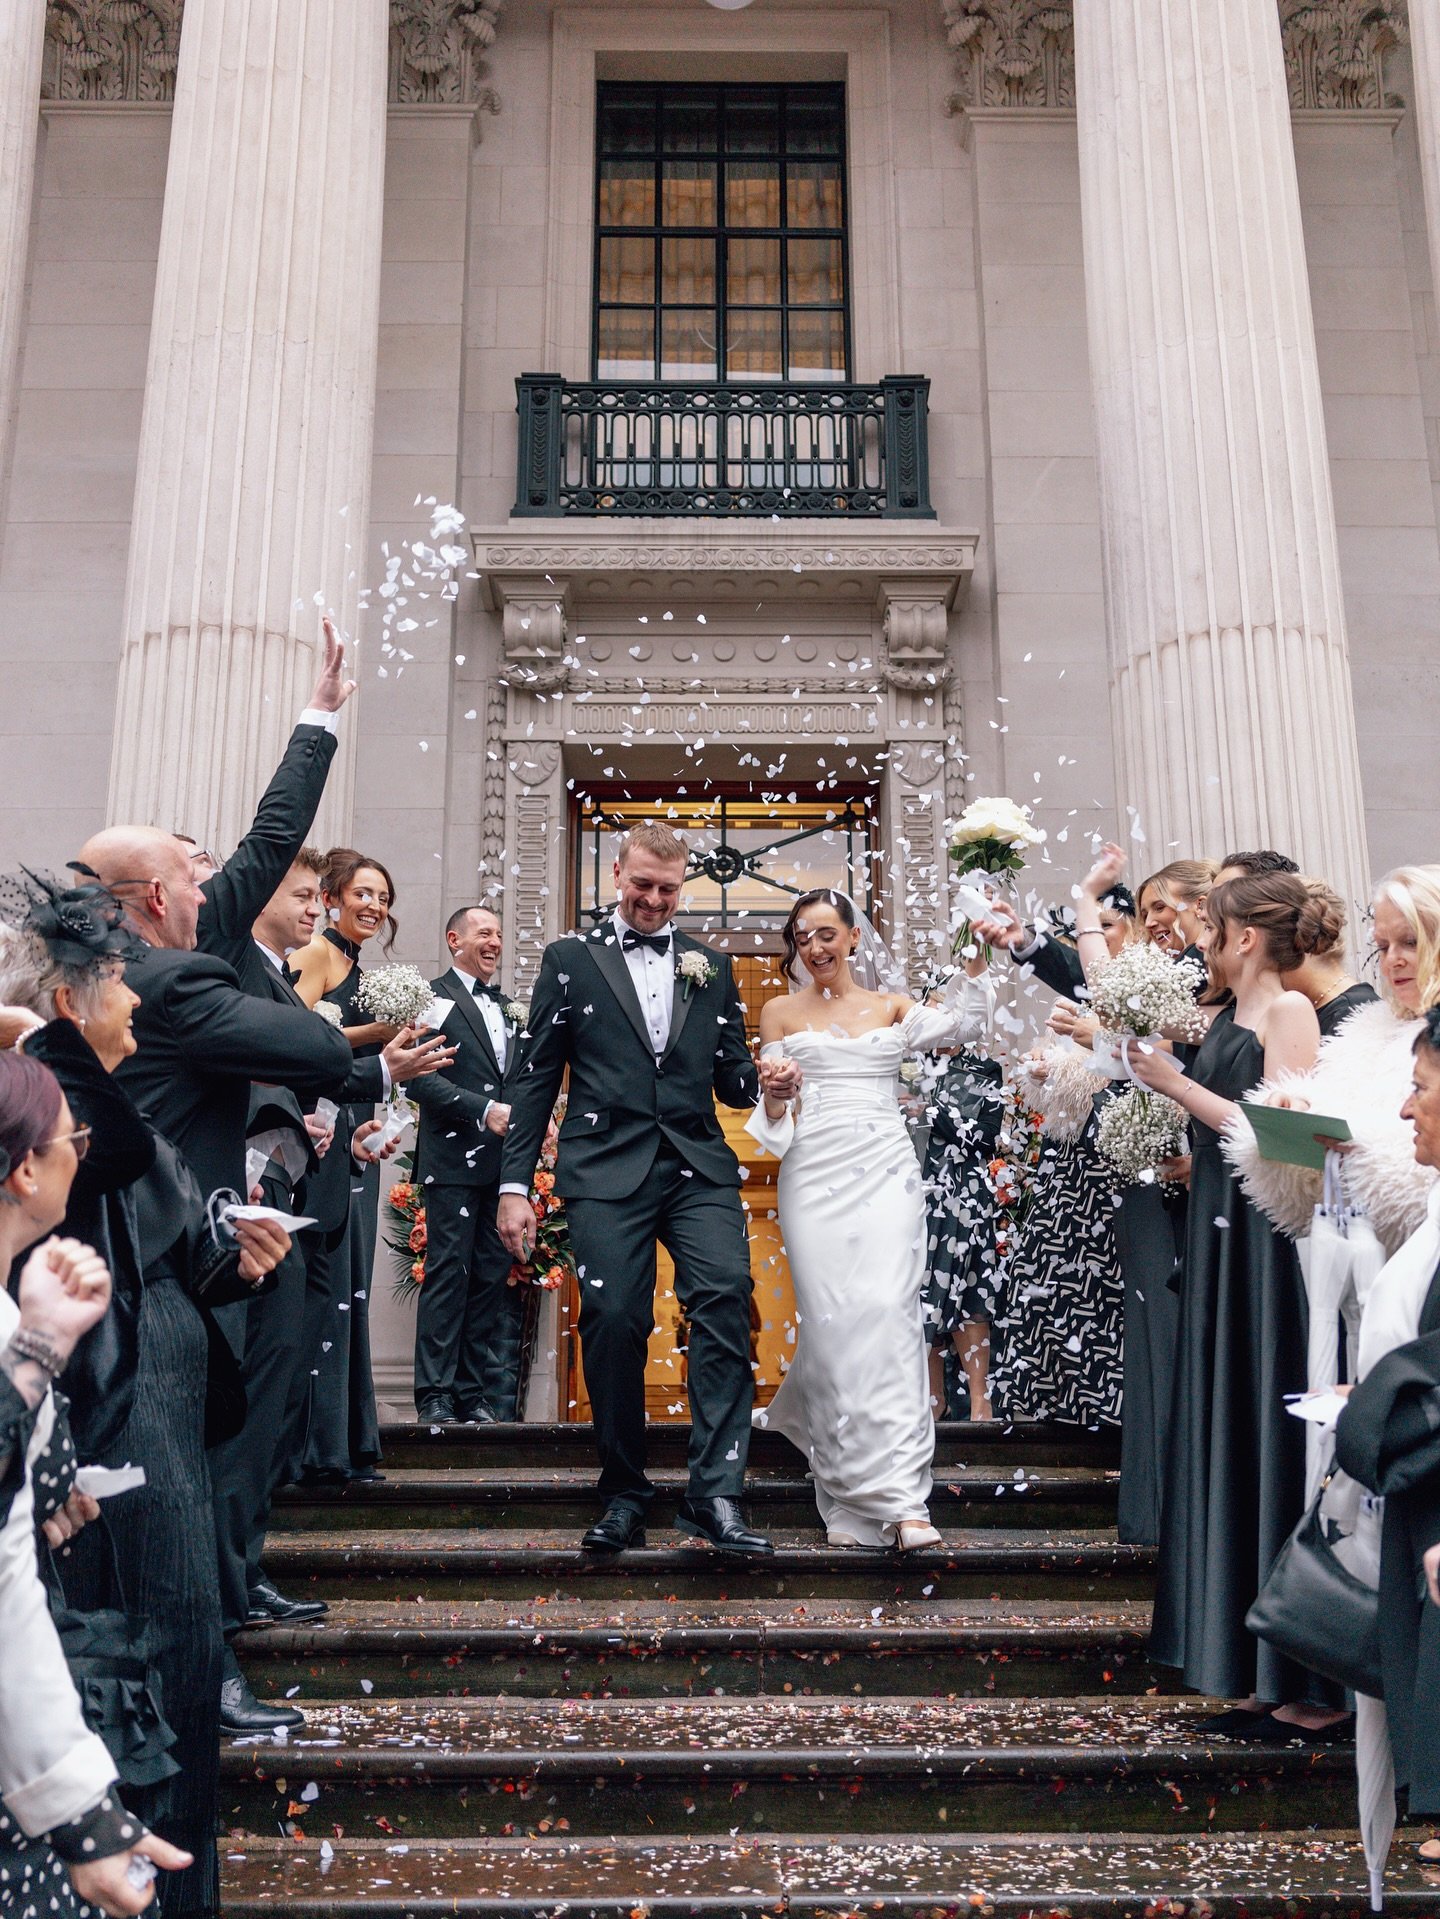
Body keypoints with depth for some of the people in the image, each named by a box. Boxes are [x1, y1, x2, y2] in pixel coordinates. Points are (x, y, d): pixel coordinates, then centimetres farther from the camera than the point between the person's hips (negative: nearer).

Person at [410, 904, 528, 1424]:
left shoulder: (507, 1007, 21)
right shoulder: (433, 997, -2)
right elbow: (423, 1078, -12)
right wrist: (484, 1110, -19)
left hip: (503, 1161, 7)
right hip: (454, 1157, -7)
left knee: (494, 1277, 6)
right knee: (448, 1274, -5)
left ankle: (478, 1394, 11)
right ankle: (436, 1396, 1)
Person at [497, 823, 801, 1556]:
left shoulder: (711, 967, 16)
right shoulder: (570, 959, 9)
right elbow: (535, 1079, 7)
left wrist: (763, 1081, -6)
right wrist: (514, 1183, 1)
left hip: (698, 1167, 2)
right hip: (607, 1170, -1)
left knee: (726, 1299, -17)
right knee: (613, 1323, -5)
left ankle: (715, 1495, -12)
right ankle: (624, 1496, 12)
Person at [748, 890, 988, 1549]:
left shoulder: (891, 1006, 14)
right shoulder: (781, 1013, 13)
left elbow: (958, 1026, -3)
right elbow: (772, 1115, 11)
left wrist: (976, 966, -12)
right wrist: (772, 1092, -10)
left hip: (885, 1171, 0)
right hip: (815, 1174, 0)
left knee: (886, 1312, -12)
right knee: (831, 1320, -6)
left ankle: (899, 1497, -10)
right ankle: (854, 1496, 3)